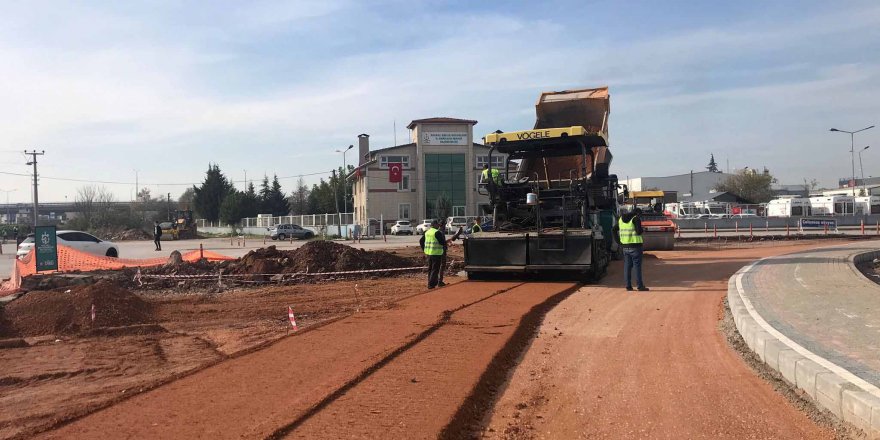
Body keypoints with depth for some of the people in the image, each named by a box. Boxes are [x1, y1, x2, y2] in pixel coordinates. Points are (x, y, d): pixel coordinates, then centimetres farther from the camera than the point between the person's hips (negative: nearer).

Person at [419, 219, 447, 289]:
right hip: (436, 253, -8)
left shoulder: (427, 232, 12)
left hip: (428, 253, 8)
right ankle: (431, 284, -6)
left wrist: (424, 249, 21)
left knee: (430, 268, 15)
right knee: (435, 269, -3)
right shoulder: (437, 232, -14)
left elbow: (421, 241, 17)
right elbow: (443, 242, -17)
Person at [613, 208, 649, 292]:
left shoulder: (621, 218, 12)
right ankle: (640, 286, 0)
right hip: (635, 245, -6)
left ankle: (628, 286, 9)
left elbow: (614, 229, 13)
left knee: (627, 266, 9)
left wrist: (618, 241, 11)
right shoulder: (636, 219, -9)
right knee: (637, 266, -2)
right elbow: (639, 231, -18)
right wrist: (643, 231, 4)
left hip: (625, 246, 6)